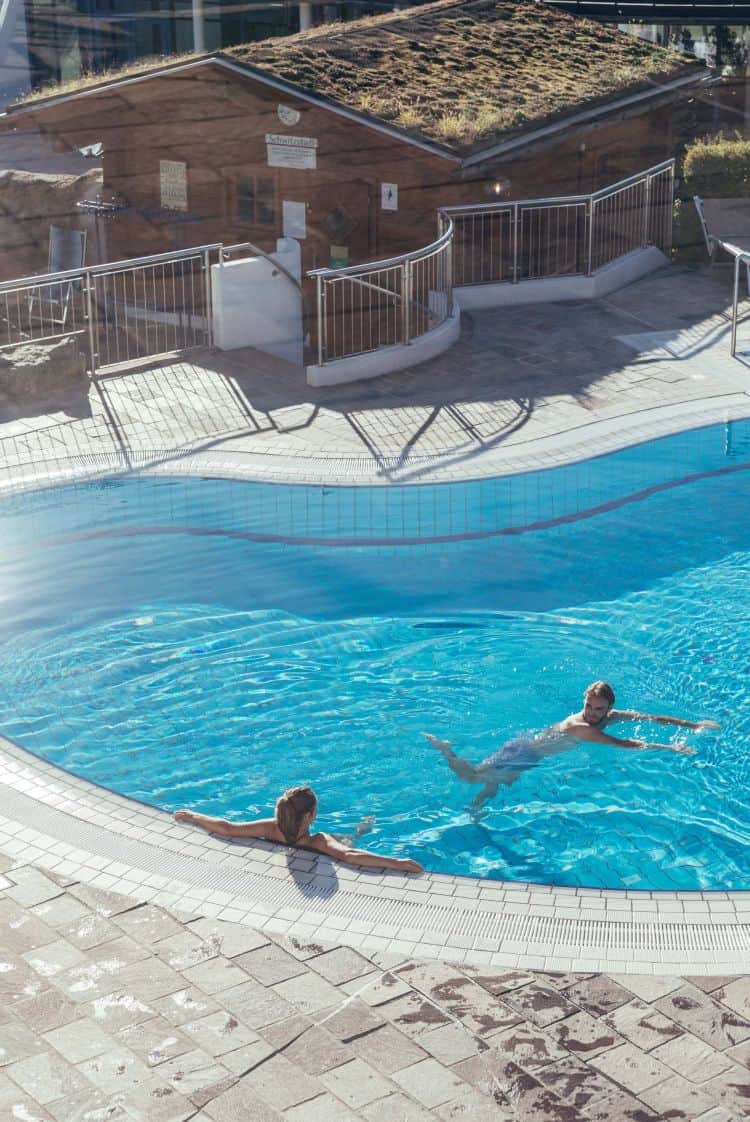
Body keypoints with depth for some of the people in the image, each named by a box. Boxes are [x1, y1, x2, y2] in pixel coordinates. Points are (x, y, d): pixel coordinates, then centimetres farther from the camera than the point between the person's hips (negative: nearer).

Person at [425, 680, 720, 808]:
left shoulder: (609, 717, -7)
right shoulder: (577, 726, -32)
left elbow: (653, 717, -4)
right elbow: (622, 744, -38)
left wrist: (693, 725, -6)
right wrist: (670, 748, -37)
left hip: (529, 751, 8)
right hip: (522, 754, -8)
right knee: (472, 776, -5)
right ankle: (444, 748, 14)